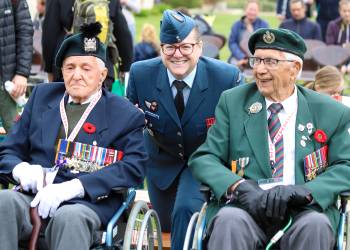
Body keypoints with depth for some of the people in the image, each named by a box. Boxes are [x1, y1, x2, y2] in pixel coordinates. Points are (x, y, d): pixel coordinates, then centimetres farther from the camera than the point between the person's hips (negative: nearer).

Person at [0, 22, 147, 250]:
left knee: (68, 217, -39)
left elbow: (133, 168, -6)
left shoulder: (125, 114, 9)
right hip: (35, 197, 4)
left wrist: (70, 188, -19)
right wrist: (21, 169, -6)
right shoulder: (42, 96, 21)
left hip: (89, 203, -3)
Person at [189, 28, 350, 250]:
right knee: (230, 220, -34)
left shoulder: (332, 114, 11)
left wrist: (303, 192, -16)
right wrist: (239, 186, -14)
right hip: (245, 208, 0)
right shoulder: (232, 102, 14)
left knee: (316, 224, -33)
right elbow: (203, 158, 8)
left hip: (304, 212, 0)